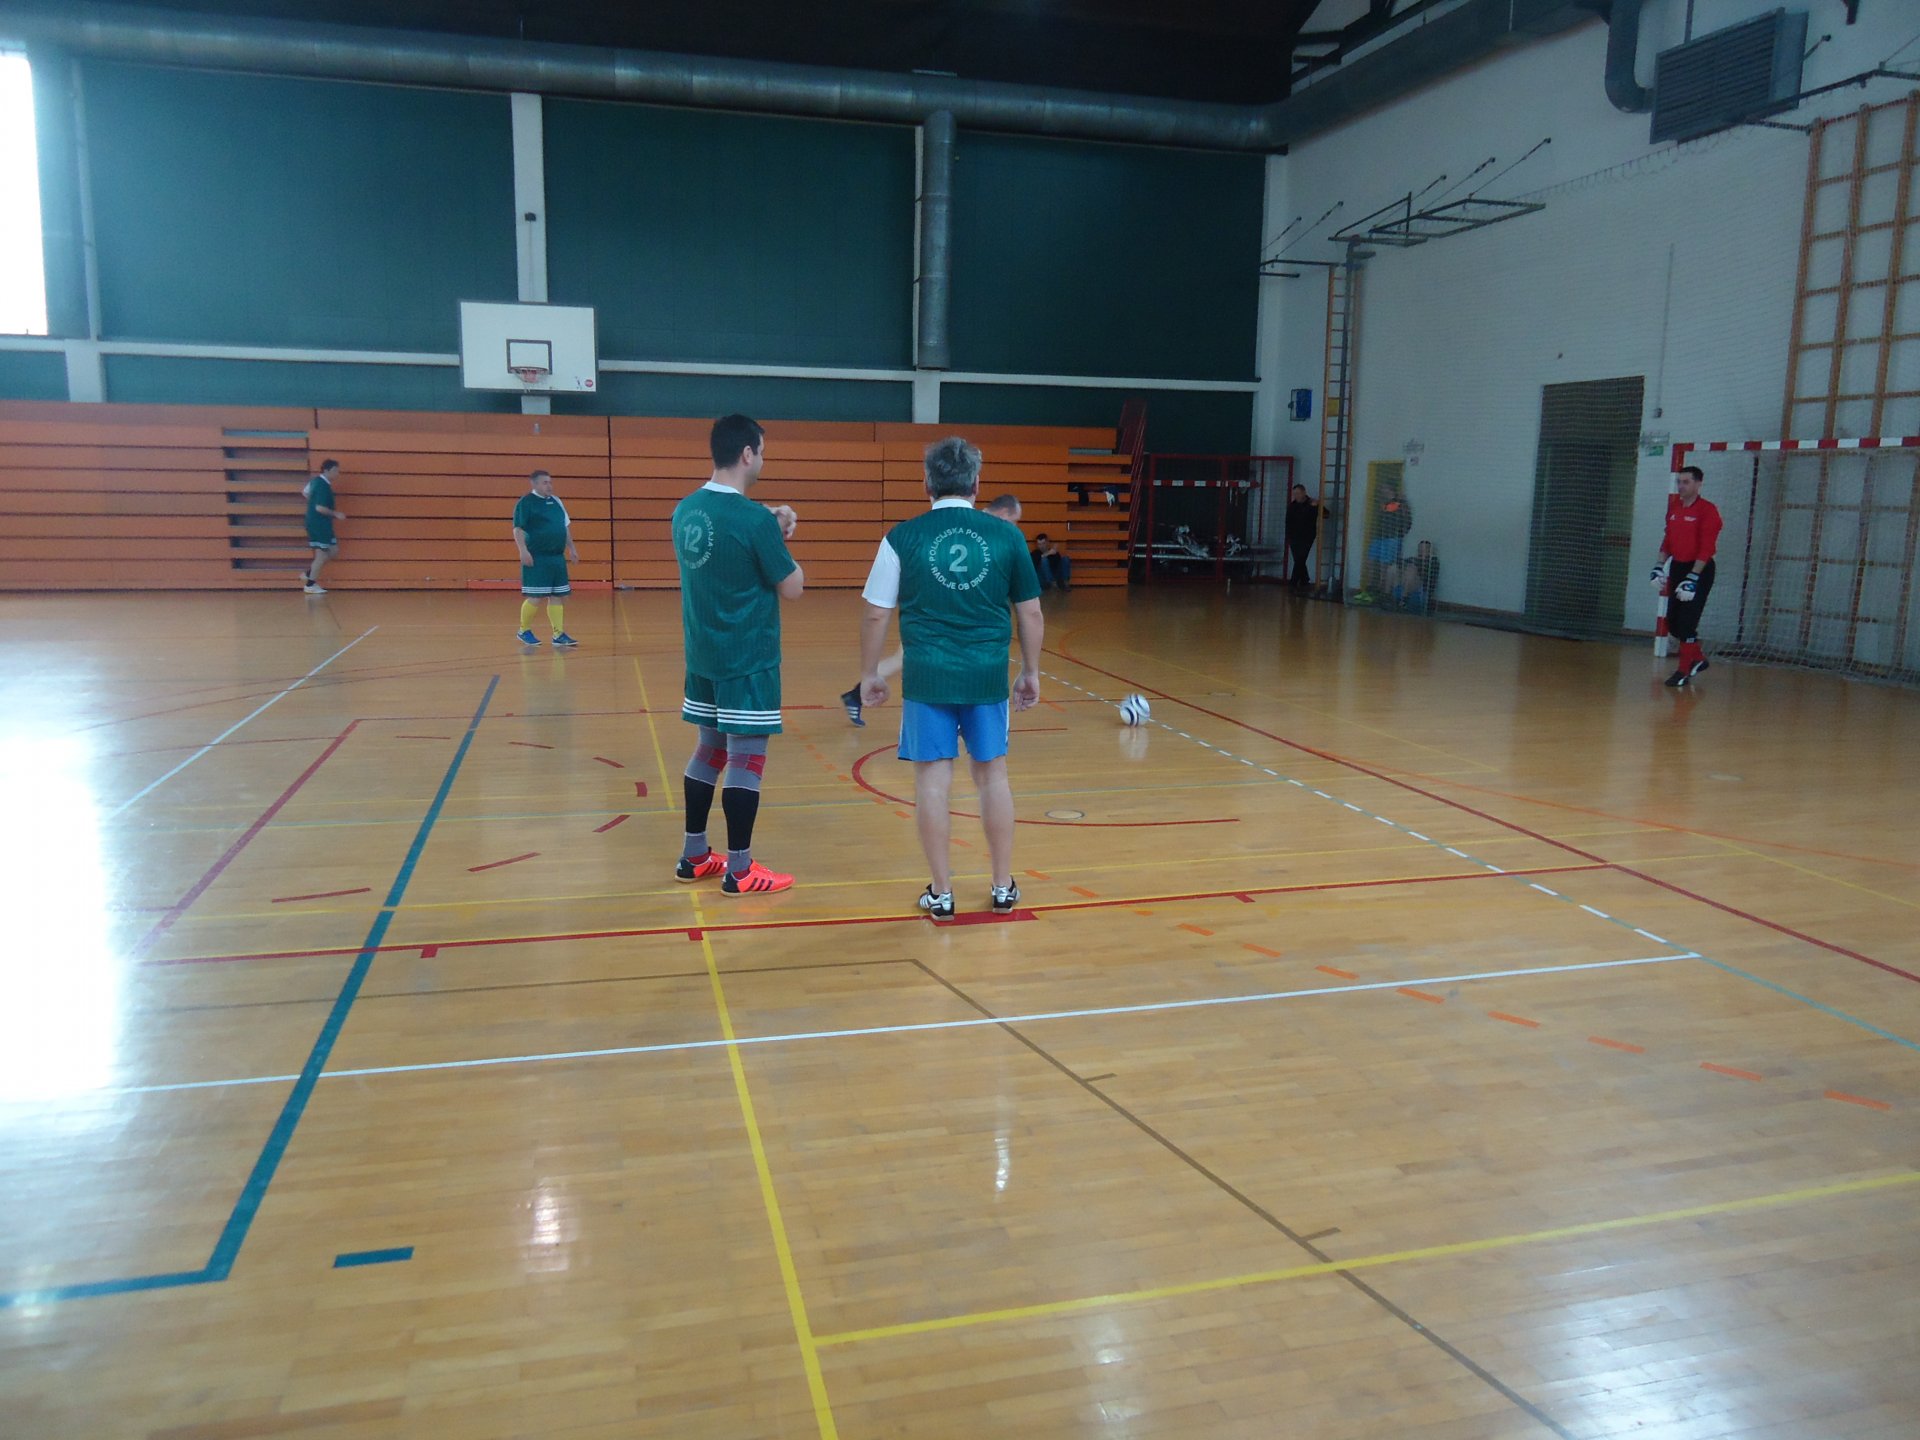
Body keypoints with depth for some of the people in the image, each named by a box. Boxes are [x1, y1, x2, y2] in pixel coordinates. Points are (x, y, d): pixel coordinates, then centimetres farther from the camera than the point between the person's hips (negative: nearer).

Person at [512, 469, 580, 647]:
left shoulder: (556, 501, 15)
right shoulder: (526, 502, -7)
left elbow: (566, 526, 22)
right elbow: (518, 529, -12)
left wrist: (571, 548, 17)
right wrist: (523, 550, -22)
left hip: (557, 557, 7)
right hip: (536, 558, -7)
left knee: (557, 596, 6)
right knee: (535, 597, -5)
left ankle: (559, 635, 10)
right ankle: (524, 631, 14)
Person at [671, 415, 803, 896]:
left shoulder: (686, 510, 5)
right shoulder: (754, 519, -19)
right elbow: (792, 588, -12)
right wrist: (780, 536, 3)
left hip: (703, 655, 8)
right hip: (748, 659, -8)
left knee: (710, 748, 17)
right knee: (746, 758, 0)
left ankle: (694, 856, 25)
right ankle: (739, 870, 7)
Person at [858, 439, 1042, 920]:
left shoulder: (904, 537, -2)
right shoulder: (1006, 535, 1)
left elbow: (876, 614, 0)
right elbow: (1030, 613, 6)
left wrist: (869, 673, 11)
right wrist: (1030, 673, 17)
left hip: (927, 677, -1)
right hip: (988, 675, 2)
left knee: (933, 777, 6)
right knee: (992, 773, 13)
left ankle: (941, 893, 14)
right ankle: (1003, 888, 23)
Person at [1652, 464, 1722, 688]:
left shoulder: (1707, 510, -13)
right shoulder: (1674, 508, 9)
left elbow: (1706, 548, -18)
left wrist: (1693, 578, -23)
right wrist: (1659, 566, 8)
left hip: (1699, 569, -7)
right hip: (1677, 567, 7)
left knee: (1686, 623, -9)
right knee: (1672, 622, 8)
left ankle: (1684, 671, 1)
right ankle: (1698, 659, 29)